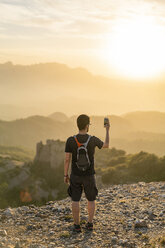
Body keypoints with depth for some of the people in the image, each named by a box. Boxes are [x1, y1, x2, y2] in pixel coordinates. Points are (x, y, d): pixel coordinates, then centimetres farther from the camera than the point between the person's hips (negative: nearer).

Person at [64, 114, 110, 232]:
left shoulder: (70, 140, -15)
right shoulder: (93, 140, -15)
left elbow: (67, 159, -12)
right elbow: (106, 145, 6)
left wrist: (65, 175, 2)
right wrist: (107, 130, 20)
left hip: (75, 175, 0)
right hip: (89, 176, 0)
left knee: (75, 200, 11)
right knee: (91, 199, 18)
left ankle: (77, 225, 13)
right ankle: (90, 223, 20)